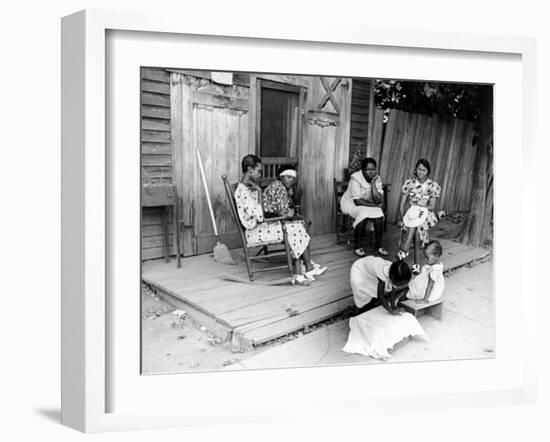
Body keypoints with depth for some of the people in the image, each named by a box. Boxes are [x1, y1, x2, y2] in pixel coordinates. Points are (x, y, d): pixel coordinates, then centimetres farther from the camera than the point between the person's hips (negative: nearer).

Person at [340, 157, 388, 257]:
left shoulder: (377, 179, -9)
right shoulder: (356, 178, -23)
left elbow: (378, 201, -19)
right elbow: (357, 201, -26)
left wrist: (373, 183, -25)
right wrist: (376, 205, -25)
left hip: (369, 205, 5)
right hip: (351, 203, -4)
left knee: (379, 214, -24)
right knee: (364, 214, -33)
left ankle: (379, 245, -10)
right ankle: (358, 246, -17)